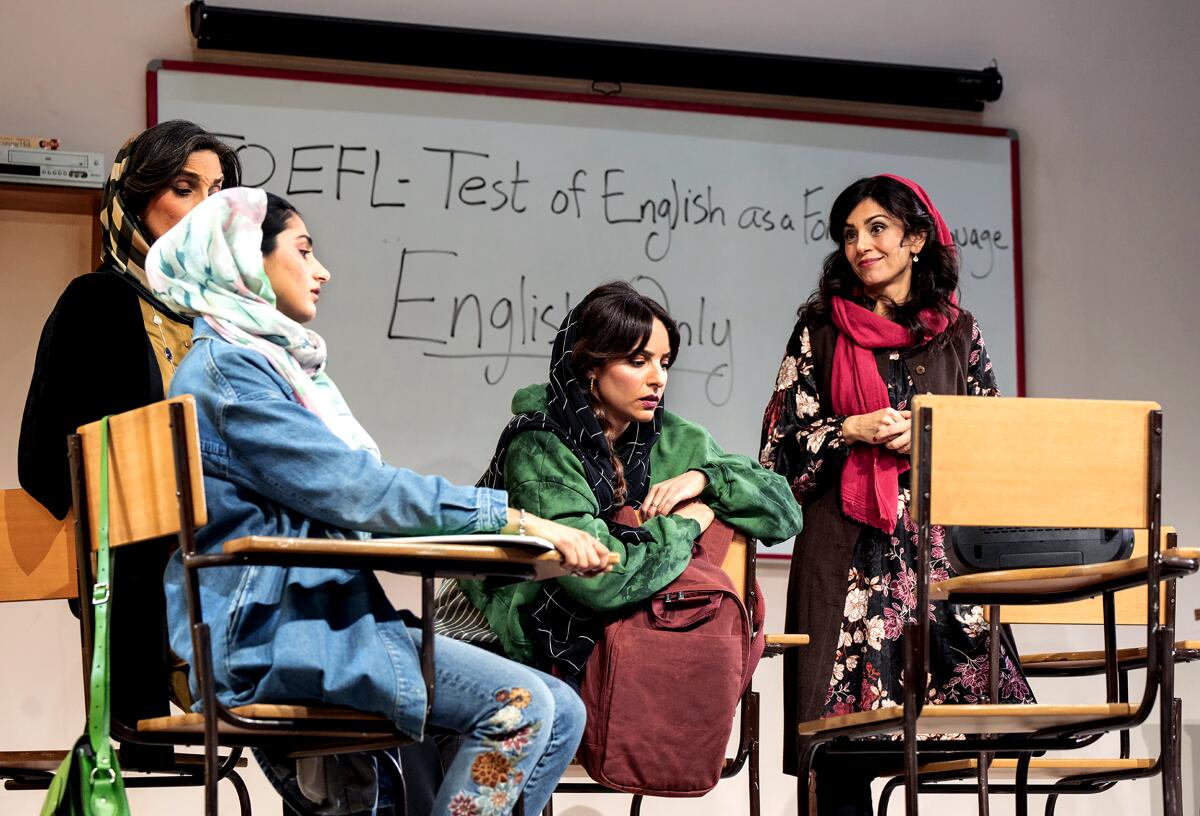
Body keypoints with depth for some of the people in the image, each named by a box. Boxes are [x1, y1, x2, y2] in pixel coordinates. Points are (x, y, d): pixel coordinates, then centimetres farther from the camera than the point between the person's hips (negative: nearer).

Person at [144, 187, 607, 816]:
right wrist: (517, 520, -14)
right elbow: (354, 491, -16)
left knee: (559, 713, -2)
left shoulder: (282, 364, 22)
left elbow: (350, 493, 20)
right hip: (271, 630, -10)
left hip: (322, 613, 10)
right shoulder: (226, 369, -8)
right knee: (520, 706, -23)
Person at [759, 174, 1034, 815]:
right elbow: (781, 443, 5)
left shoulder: (957, 331, 12)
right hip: (848, 547, -1)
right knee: (845, 737, -7)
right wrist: (854, 431, -8)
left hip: (939, 539, 1)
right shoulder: (822, 328, 9)